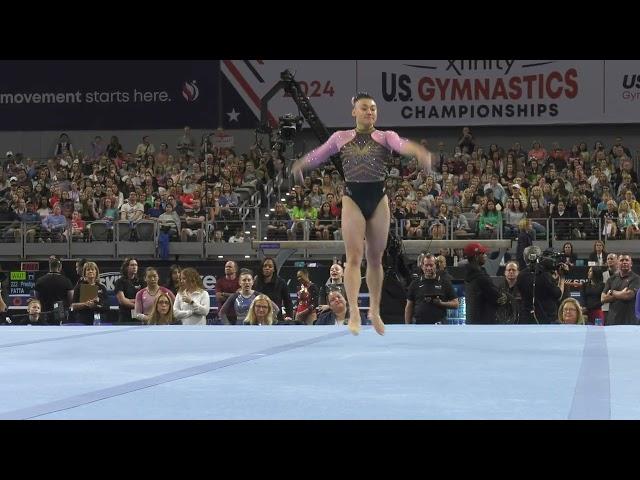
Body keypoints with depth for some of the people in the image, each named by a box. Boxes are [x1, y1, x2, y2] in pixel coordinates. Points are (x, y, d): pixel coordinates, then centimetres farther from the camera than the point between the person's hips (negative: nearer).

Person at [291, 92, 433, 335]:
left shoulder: (386, 137, 4)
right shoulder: (341, 138, 8)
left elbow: (401, 145, -18)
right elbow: (317, 154, 23)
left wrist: (419, 151, -39)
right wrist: (299, 166, 35)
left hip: (378, 199, 1)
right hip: (352, 199, 0)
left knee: (375, 258, 10)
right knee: (354, 256, -11)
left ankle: (375, 310, 25)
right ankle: (354, 312, -18)